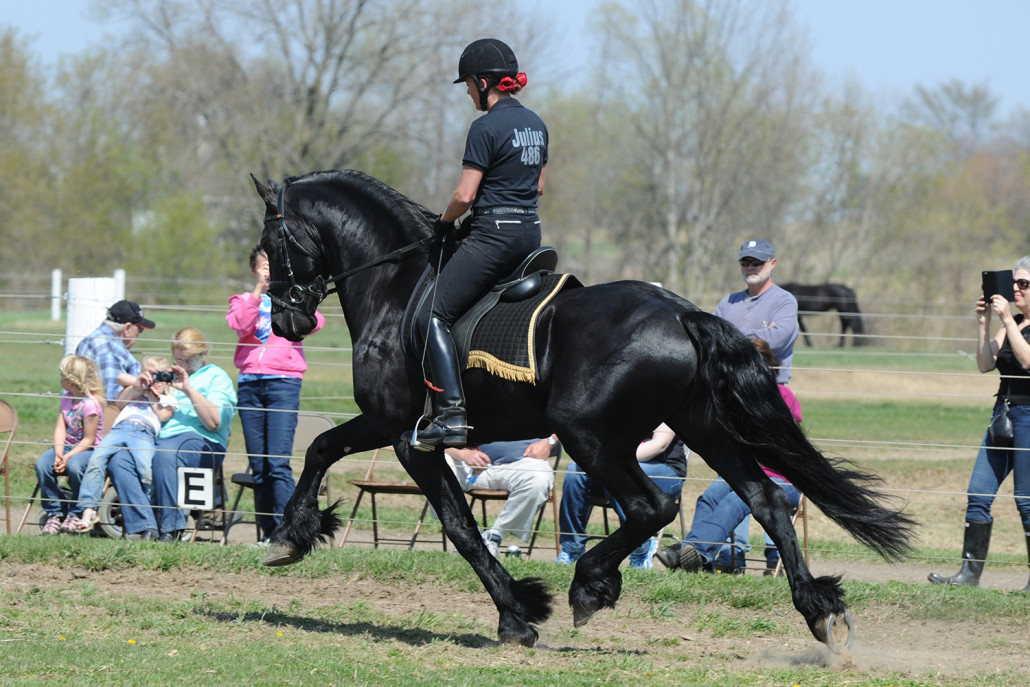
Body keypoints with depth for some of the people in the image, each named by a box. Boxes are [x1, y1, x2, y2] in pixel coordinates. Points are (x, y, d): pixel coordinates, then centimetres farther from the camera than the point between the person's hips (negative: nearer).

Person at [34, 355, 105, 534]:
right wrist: (58, 454, -16)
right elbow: (60, 428, 1)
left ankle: (76, 514, -17)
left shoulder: (91, 404, -16)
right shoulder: (66, 399, 9)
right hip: (66, 446, 7)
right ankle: (55, 513, -11)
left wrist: (68, 457, -24)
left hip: (87, 450, -7)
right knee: (42, 464, -22)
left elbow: (88, 440, -16)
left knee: (74, 465, -39)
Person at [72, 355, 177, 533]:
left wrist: (152, 395, 19)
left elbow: (163, 415, 10)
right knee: (96, 459, -25)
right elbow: (119, 403, 23)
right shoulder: (135, 392, 40)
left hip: (144, 432, -3)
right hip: (119, 429, 3)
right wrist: (136, 385, 14)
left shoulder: (168, 399, 30)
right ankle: (88, 510, -29)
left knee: (145, 466, -35)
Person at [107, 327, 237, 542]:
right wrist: (140, 386, 7)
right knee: (119, 461, -26)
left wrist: (188, 389, -9)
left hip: (200, 441, -5)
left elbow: (214, 422, -5)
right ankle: (144, 527, -32)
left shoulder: (216, 377, 13)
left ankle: (171, 529, -34)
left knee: (165, 453, -40)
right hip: (156, 438, 5)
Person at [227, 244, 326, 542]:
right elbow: (241, 325, -6)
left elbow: (315, 323, -8)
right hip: (249, 383, 3)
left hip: (283, 382, -3)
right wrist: (259, 289, -12)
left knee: (278, 464, -14)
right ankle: (268, 532, 8)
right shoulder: (243, 300, 15)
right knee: (258, 467, 3)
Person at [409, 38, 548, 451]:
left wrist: (445, 221, 3)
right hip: (530, 232, 9)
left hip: (493, 234, -9)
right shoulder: (536, 125, 13)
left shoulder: (487, 127, -13)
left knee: (434, 316, -8)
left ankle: (451, 414, -21)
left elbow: (465, 194, -15)